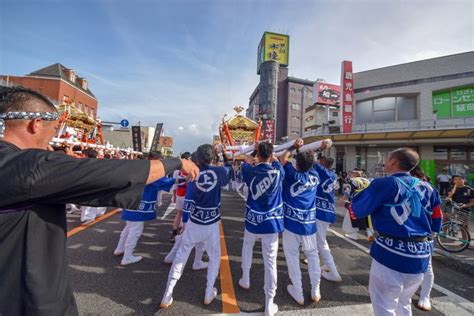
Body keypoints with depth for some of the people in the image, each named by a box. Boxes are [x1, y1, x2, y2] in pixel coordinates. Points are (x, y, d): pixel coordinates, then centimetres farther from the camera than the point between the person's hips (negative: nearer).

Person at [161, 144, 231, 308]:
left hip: (194, 222, 1)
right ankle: (209, 294, 29)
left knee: (181, 255, 17)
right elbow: (229, 172, 12)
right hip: (212, 223, -1)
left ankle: (167, 295, 24)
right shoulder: (219, 171, -10)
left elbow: (188, 202, 1)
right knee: (214, 256, 21)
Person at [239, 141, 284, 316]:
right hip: (271, 222, -1)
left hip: (253, 220, 1)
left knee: (247, 246, 30)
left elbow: (245, 163, 16)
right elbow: (275, 161, 14)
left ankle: (245, 280, 42)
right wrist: (268, 151, 28)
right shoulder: (278, 171, -9)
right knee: (270, 261, 7)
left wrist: (254, 151, 28)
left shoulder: (251, 171, -8)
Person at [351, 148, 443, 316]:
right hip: (421, 255, 7)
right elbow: (436, 222, 13)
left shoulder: (384, 184, -13)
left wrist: (359, 192, 7)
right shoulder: (426, 187, 6)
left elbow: (356, 211, -11)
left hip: (392, 254, -7)